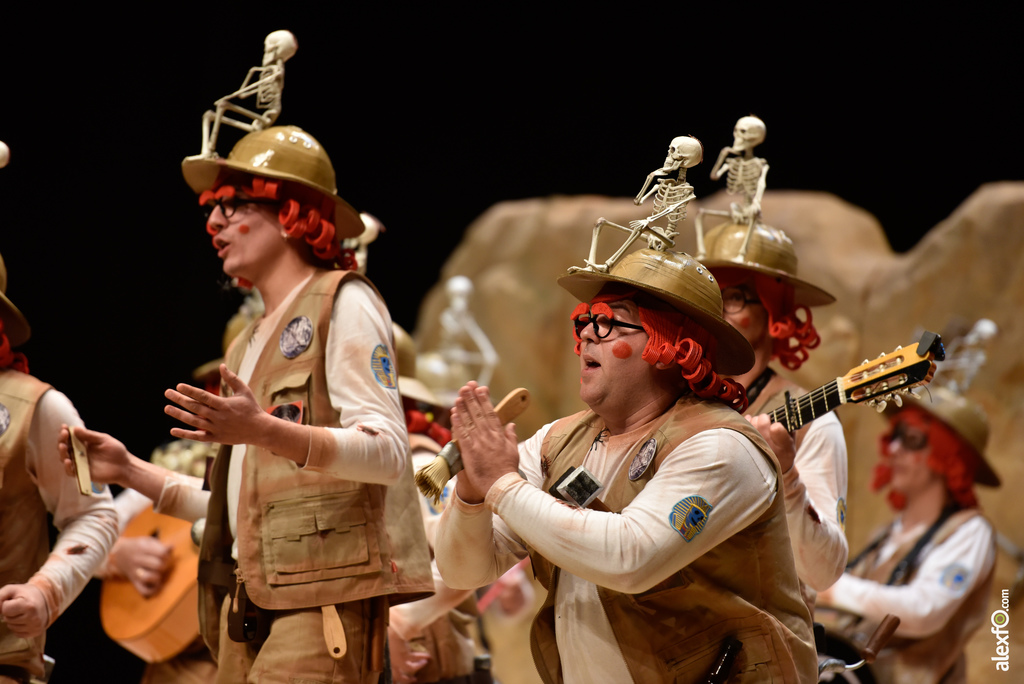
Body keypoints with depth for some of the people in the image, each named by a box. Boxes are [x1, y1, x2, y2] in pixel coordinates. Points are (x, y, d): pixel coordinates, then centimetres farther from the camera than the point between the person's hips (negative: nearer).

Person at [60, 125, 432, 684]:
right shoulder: (249, 344, 25)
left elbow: (387, 453, -13)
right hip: (248, 605, 8)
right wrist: (130, 471, 19)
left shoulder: (343, 304, 0)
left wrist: (264, 431, -25)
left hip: (323, 600, -8)